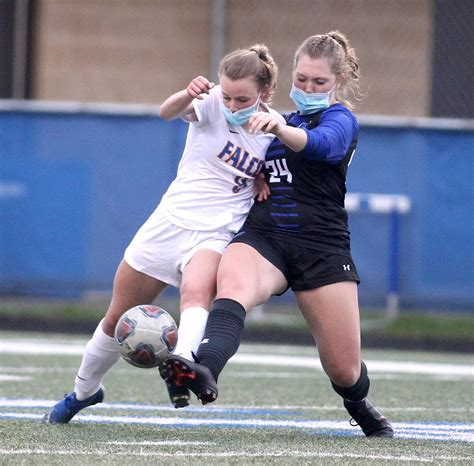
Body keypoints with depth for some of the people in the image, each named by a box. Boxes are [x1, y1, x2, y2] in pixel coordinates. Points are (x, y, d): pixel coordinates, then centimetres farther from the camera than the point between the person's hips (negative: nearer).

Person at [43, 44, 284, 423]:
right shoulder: (211, 103, -10)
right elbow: (168, 111, -32)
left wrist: (265, 181, -6)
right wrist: (187, 95, -55)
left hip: (217, 234, -1)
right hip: (171, 220, 1)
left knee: (196, 291, -37)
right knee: (118, 320, 13)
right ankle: (84, 391, 38)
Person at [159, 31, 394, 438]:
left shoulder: (340, 119, 0)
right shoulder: (289, 118, 21)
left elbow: (321, 144, -27)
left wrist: (281, 129, -48)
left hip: (321, 247, -4)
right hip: (262, 237, 4)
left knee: (344, 370, 1)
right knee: (233, 285, -34)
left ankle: (361, 408, 38)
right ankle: (203, 372, -61)